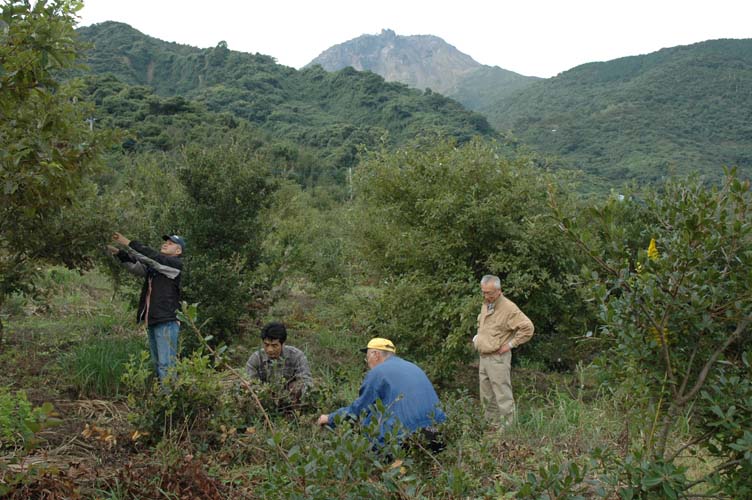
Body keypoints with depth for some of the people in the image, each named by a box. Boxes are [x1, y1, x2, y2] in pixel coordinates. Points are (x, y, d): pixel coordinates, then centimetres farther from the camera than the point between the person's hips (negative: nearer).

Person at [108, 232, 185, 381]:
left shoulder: (175, 264, -5)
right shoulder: (154, 266, 18)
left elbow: (151, 256, -15)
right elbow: (136, 266, 9)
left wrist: (128, 243, -14)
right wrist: (119, 253, -5)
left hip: (167, 322, -8)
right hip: (153, 321, 8)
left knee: (165, 364, -11)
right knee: (157, 363, 12)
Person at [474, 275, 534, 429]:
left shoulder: (508, 308, -16)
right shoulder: (485, 305, 10)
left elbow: (527, 327, -20)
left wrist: (511, 344, -17)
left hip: (498, 359, -9)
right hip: (483, 357, 9)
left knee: (503, 396, -6)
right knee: (487, 397, 15)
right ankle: (492, 425, 27)